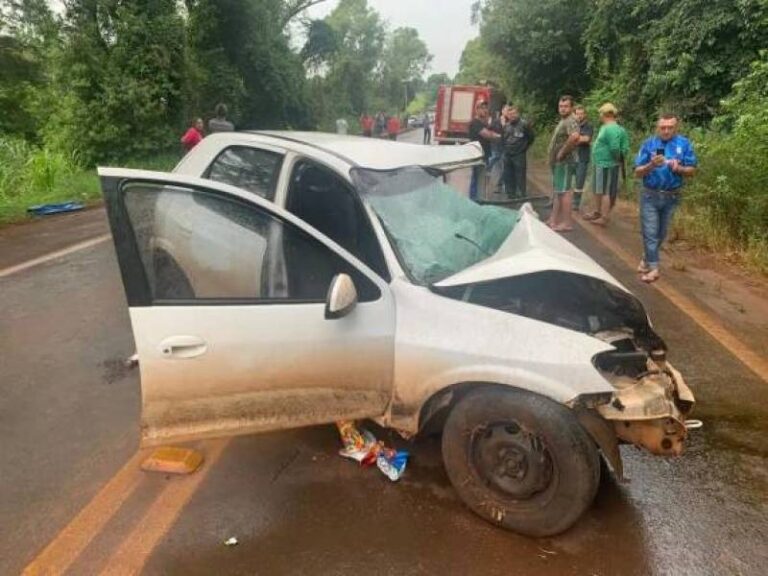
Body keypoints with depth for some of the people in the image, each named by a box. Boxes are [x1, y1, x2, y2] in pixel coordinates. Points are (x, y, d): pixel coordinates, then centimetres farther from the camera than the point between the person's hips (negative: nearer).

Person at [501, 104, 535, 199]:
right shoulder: (506, 125, 8)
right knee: (508, 178, 10)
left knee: (520, 178, -4)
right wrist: (506, 147, 11)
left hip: (519, 156, -6)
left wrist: (524, 148, 3)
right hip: (507, 156, 6)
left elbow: (531, 137, -1)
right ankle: (511, 197, 21)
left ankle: (521, 197, 1)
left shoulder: (524, 124, -8)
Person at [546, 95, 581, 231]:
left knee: (564, 191, -8)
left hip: (565, 161, -11)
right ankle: (554, 220, 22)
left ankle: (566, 223, -4)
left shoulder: (571, 121, -16)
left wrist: (563, 152, -25)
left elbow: (575, 137, -36)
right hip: (559, 162, 11)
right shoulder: (563, 121, 17)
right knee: (558, 190, 14)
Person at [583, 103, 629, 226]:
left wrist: (618, 158, -10)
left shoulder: (611, 129, -19)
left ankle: (604, 218, -1)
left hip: (606, 165, -10)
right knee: (598, 190, 19)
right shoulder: (605, 127, 12)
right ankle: (597, 212, 32)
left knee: (605, 191, -5)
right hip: (600, 164, 10)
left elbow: (615, 148, -26)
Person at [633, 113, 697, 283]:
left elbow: (692, 170, 0)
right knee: (650, 233, -4)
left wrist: (679, 168, -20)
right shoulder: (648, 144, -4)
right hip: (650, 195, -1)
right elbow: (638, 172, -6)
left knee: (661, 233, 12)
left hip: (671, 197, 2)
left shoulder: (684, 144, -2)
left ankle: (647, 259, 31)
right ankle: (653, 267, 2)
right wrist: (651, 165, -25)